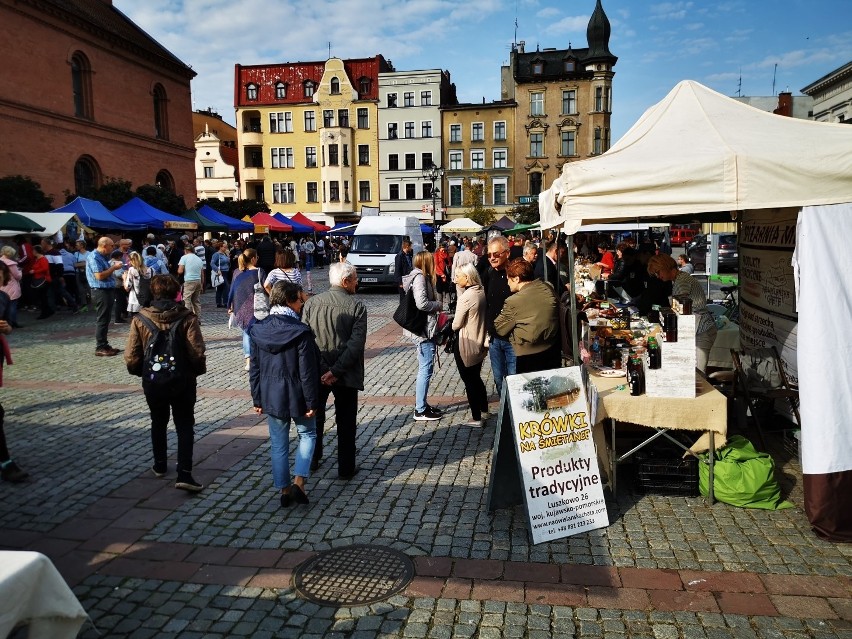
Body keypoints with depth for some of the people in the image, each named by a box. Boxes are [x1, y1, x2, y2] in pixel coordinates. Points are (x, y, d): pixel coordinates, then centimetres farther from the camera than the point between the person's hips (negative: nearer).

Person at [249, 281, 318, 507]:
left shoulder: (258, 330, -2)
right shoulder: (301, 331, -17)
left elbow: (254, 368, 4)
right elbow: (307, 371, -15)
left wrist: (257, 399, 12)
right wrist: (312, 402, -7)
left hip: (271, 396, 4)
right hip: (296, 395, -4)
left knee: (278, 444, 14)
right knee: (308, 435, 18)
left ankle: (284, 489, 21)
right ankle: (299, 481, 6)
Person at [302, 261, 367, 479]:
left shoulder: (311, 303, -4)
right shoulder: (357, 306, -12)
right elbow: (356, 343, -20)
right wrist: (336, 371, -19)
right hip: (346, 375, -3)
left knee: (315, 417, 21)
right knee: (346, 421, 12)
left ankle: (312, 461, 35)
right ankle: (346, 468, 19)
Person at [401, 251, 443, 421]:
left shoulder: (421, 276, 15)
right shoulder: (419, 277, -15)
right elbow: (422, 303, -24)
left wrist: (436, 304, 3)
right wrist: (439, 304, -9)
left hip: (424, 328, 10)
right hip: (424, 329, -10)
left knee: (424, 368, 17)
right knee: (426, 369, -5)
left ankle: (421, 403, 26)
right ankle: (420, 411, 1)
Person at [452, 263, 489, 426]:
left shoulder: (465, 297, -23)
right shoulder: (482, 292, 0)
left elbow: (456, 324, -17)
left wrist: (451, 323, 3)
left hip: (466, 345, -8)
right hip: (480, 342, 8)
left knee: (469, 381, 6)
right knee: (476, 377, 23)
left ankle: (476, 418, 14)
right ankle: (484, 410, 35)